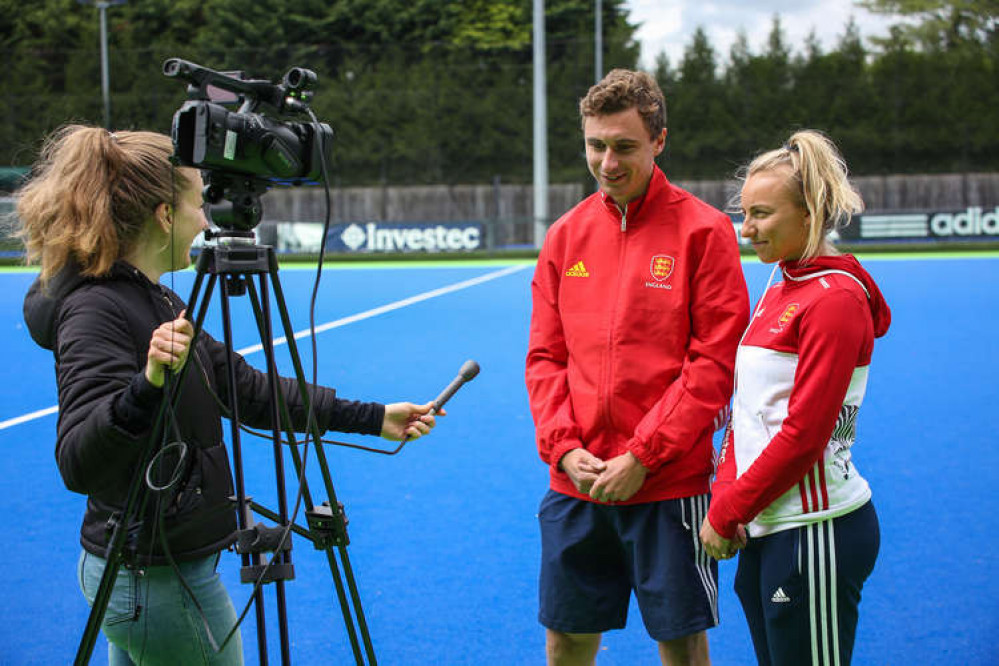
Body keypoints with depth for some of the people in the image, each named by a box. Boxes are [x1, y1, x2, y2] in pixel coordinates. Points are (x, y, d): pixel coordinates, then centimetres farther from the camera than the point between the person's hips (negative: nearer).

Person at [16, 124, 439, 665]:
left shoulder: (149, 298, 8)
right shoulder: (97, 311, -21)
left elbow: (245, 387, 13)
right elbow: (78, 463, -33)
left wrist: (372, 418, 12)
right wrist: (146, 387, -49)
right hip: (160, 579, -9)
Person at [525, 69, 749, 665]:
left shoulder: (703, 230, -5)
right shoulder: (566, 235, 9)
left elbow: (714, 362, -9)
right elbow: (545, 357, 10)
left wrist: (641, 456, -14)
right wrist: (564, 447, -5)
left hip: (670, 485, -4)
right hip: (575, 484, 4)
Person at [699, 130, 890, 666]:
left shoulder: (836, 299, -14)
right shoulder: (778, 290, 13)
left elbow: (803, 434, -18)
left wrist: (726, 515, -12)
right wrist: (725, 496, 1)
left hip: (814, 531, -9)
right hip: (764, 529, 9)